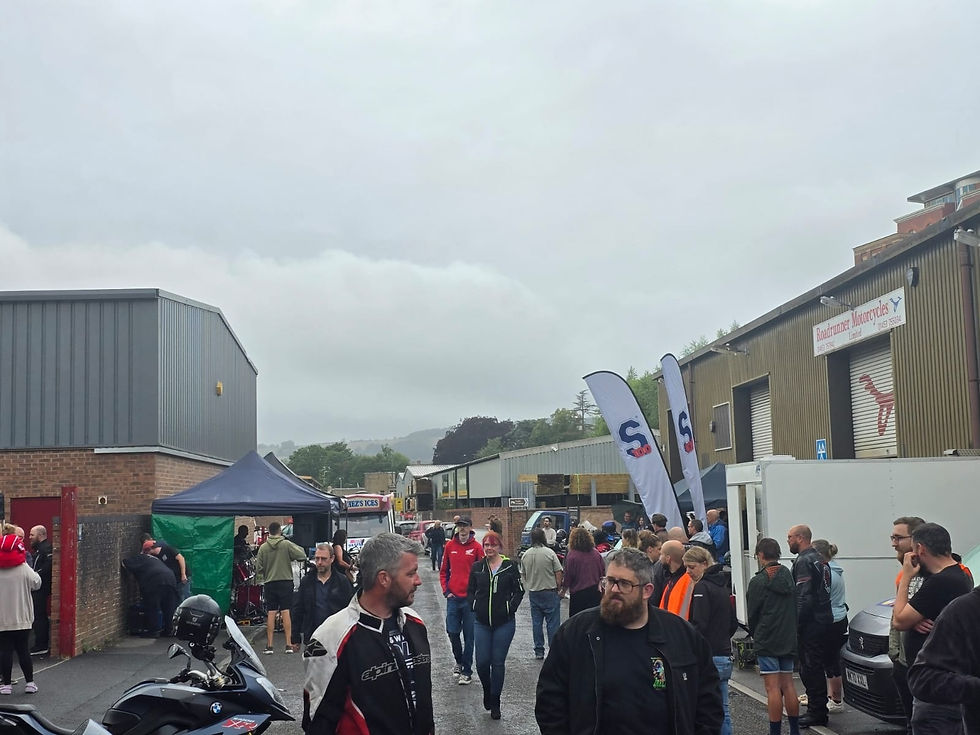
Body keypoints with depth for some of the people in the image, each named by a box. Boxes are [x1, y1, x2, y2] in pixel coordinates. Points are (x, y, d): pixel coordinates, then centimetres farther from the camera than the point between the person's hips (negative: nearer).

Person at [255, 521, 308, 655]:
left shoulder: (263, 547, 0)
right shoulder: (287, 544, -6)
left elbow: (258, 568, 1)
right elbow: (302, 556, -8)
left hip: (269, 583, 2)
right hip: (286, 581, -2)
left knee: (271, 613, 5)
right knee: (286, 612, 0)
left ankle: (269, 645, 5)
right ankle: (288, 644, -2)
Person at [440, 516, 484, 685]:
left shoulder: (476, 547, -4)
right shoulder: (450, 545, 4)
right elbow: (444, 571, 11)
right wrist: (446, 590, 2)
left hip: (470, 598, -2)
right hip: (453, 597, 2)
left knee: (469, 636, 4)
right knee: (452, 633, 4)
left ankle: (467, 671, 13)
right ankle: (459, 662, 29)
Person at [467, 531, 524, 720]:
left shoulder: (510, 566, -2)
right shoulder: (477, 567, 4)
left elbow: (519, 590, 3)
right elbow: (470, 590, 13)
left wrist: (511, 608, -7)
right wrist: (474, 606, -1)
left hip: (504, 622, -2)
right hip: (482, 622, 2)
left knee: (498, 662, 3)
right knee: (482, 662, -2)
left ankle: (495, 702, 18)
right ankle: (487, 690, 28)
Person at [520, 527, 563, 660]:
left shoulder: (525, 555, 1)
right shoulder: (549, 553, -12)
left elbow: (523, 575, 10)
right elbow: (558, 573, -9)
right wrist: (558, 588, 4)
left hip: (533, 593, 4)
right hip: (550, 591, -4)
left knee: (536, 622, 10)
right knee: (553, 623, 1)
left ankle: (539, 651, 13)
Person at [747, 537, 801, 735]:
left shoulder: (758, 581, -11)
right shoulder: (788, 577, 7)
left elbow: (752, 613, -4)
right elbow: (794, 608, 13)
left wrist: (754, 634, 14)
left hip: (767, 641, -6)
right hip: (789, 640, 6)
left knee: (773, 688, -4)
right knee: (788, 685, 13)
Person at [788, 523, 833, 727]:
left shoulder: (804, 561, -15)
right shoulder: (818, 559, 16)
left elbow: (804, 598, -21)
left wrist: (796, 625, -18)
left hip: (811, 624, -10)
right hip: (823, 618, 10)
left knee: (809, 668, -5)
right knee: (815, 667, 16)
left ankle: (816, 712, -1)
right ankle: (819, 710, 23)